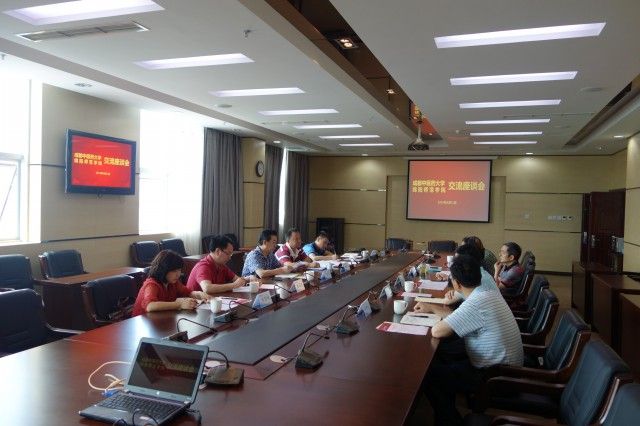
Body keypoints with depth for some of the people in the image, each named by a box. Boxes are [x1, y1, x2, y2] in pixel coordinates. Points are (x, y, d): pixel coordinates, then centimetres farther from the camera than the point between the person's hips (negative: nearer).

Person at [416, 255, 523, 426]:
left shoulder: (476, 303, -28)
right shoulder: (486, 294, 3)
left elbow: (437, 331, -25)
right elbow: (457, 319, 17)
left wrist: (438, 320, -4)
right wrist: (432, 307, 20)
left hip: (496, 374, -9)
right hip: (503, 365, 9)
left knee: (428, 374, -4)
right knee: (440, 359, 17)